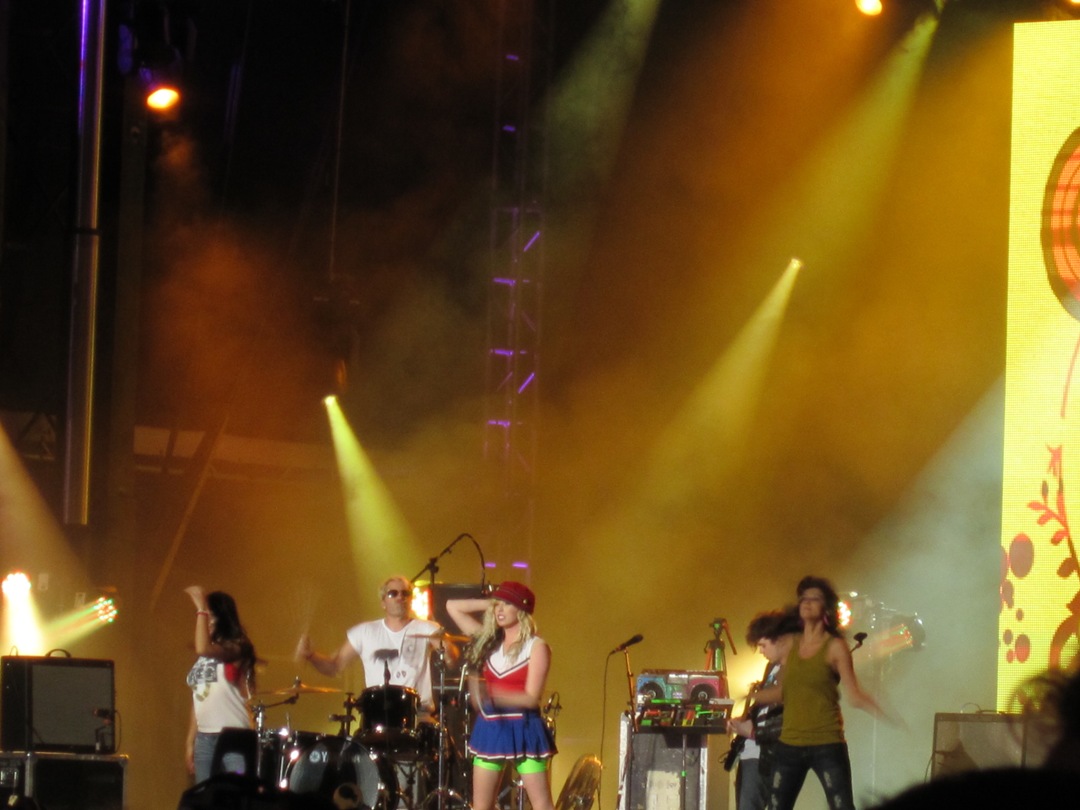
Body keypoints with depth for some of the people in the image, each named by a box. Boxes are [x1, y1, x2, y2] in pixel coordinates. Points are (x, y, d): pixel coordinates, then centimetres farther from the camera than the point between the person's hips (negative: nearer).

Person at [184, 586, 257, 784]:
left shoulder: (236, 648, -5)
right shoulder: (203, 658, 17)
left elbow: (203, 649, -24)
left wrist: (201, 608, -18)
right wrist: (190, 742, 15)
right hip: (204, 738, 7)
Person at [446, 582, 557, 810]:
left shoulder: (536, 647, -7)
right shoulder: (489, 641, 9)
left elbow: (531, 697, -15)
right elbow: (452, 607, 13)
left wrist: (493, 694, -27)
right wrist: (489, 603, 8)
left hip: (523, 729, -6)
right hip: (490, 728, 6)